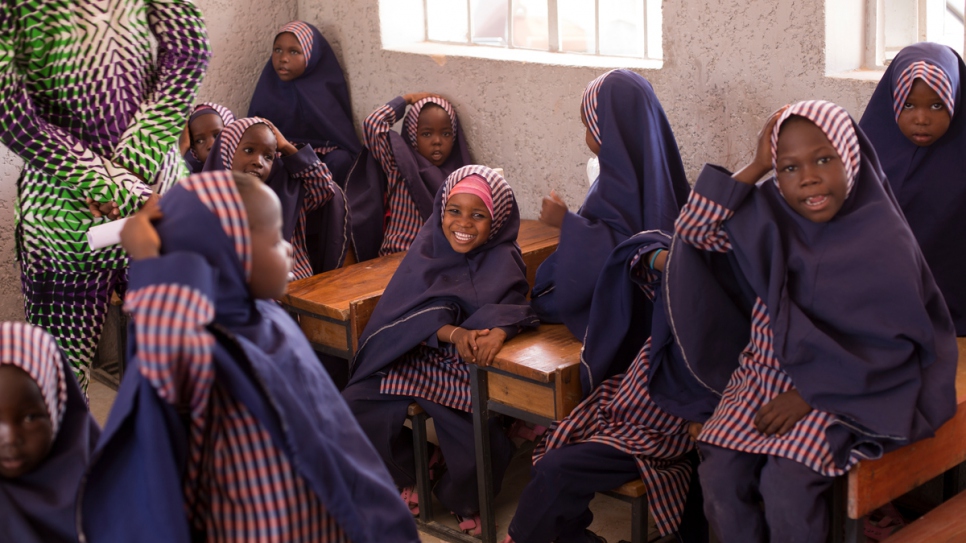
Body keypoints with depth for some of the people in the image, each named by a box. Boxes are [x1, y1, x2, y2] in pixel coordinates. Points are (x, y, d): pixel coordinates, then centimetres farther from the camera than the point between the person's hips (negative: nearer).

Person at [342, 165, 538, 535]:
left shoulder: (503, 260, -5)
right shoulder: (428, 248, -2)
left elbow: (510, 305, -18)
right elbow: (416, 309, -11)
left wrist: (499, 330, -43)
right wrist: (453, 333, -31)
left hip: (468, 370, -2)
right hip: (414, 359, 2)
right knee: (355, 409, -14)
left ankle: (465, 500, 13)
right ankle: (407, 475, 12)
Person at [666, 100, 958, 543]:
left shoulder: (884, 241, -11)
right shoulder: (769, 215, 1)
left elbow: (890, 348, -11)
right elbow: (694, 230, 2)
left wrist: (810, 395, -16)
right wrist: (755, 167, -5)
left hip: (845, 389, -4)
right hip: (764, 372, 4)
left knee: (785, 483, -26)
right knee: (719, 475, -19)